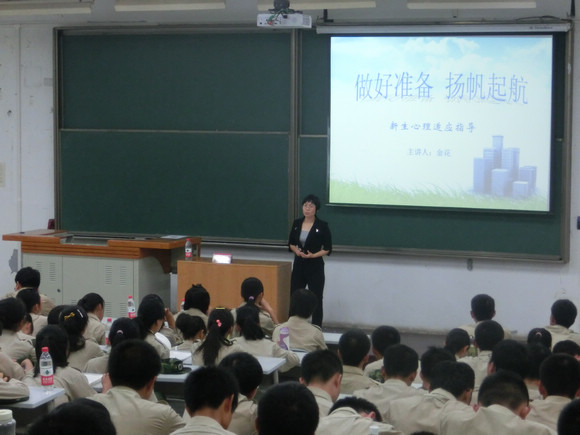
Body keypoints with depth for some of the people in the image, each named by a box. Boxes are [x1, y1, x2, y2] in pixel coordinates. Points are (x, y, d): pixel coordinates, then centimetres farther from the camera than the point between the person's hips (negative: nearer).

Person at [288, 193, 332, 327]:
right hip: (299, 266, 4)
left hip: (315, 267, -4)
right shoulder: (297, 223, 5)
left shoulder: (322, 226, -7)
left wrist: (313, 255, -18)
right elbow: (291, 243, 14)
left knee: (316, 300, 1)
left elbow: (327, 249, -4)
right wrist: (296, 250, -7)